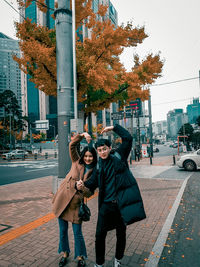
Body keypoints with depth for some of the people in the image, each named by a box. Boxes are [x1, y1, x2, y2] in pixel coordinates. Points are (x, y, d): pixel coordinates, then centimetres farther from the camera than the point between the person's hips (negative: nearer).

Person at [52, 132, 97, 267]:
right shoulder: (77, 162, 0)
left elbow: (89, 193, -4)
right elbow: (72, 145, -9)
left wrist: (84, 189, -25)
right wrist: (83, 135, -20)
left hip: (76, 204, -1)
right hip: (62, 200, 2)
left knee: (77, 233, 5)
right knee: (63, 230, 15)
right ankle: (65, 253, 39)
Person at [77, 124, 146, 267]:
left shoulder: (119, 156, -1)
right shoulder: (98, 166, 6)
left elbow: (128, 138, -5)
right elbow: (93, 182, 1)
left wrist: (114, 128, -5)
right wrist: (83, 184, -19)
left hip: (122, 203, -2)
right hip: (106, 204, 2)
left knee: (121, 234, 15)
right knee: (100, 235, 7)